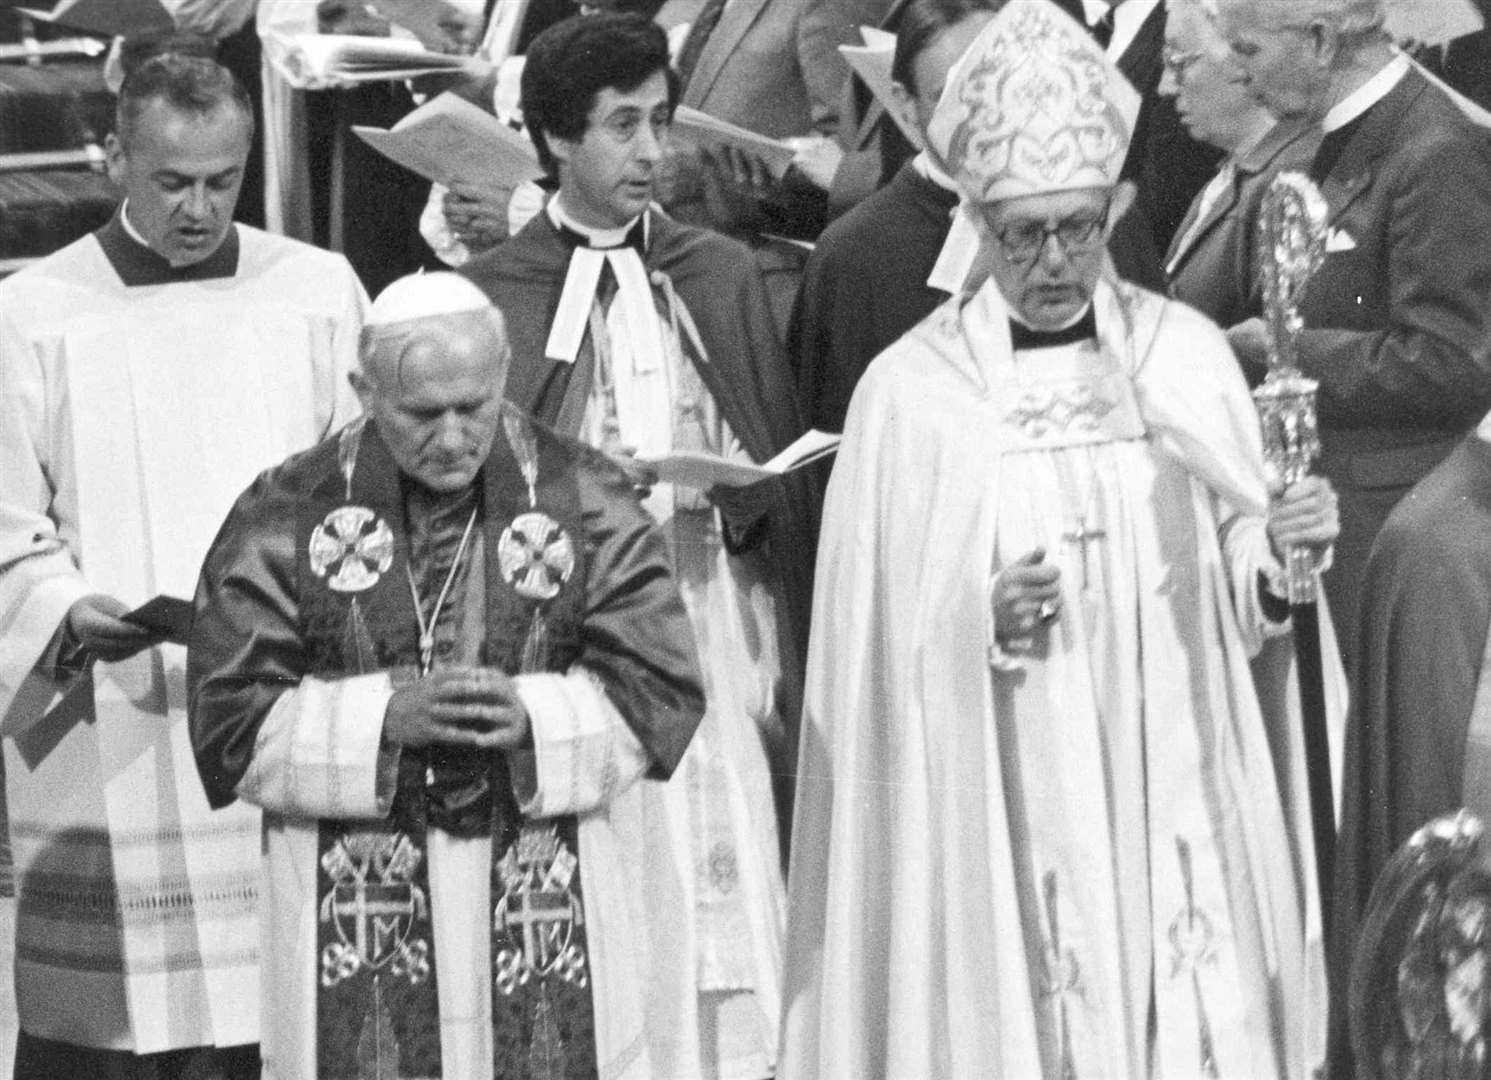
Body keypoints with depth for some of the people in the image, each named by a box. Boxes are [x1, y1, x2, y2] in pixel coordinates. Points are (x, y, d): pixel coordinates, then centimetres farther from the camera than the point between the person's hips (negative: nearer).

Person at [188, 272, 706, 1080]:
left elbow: (660, 694, -1)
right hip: (356, 926, 0)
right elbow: (229, 719, -3)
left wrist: (534, 718, -18)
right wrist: (385, 717, -16)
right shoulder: (286, 518, 1)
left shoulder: (587, 505, 3)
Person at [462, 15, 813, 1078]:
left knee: (735, 939, -5)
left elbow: (789, 484, 13)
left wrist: (746, 499, -6)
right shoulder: (488, 297, 4)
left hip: (721, 629, 2)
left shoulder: (724, 277, 12)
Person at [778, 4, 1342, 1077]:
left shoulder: (1186, 353, 2)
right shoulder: (910, 388, -3)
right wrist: (981, 617, -19)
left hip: (1172, 789, 2)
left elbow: (1235, 603, 5)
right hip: (1004, 816, -2)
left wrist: (1274, 552, -15)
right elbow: (877, 644, -1)